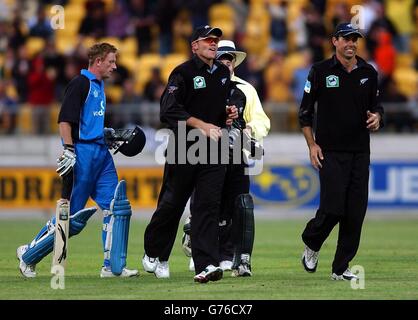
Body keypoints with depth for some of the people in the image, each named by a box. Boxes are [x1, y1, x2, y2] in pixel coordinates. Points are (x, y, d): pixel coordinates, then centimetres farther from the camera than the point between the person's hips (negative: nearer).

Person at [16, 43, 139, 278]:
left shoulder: (99, 86, 19)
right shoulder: (80, 84, -9)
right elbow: (65, 120, -17)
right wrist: (68, 151, -24)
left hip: (101, 153, 9)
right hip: (82, 153, -9)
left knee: (118, 206, 0)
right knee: (73, 215, -5)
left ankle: (114, 267, 3)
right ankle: (28, 255, 10)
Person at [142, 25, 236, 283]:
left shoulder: (223, 73, 14)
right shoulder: (183, 73, -7)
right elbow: (170, 110, -16)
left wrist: (227, 113, 6)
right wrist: (203, 126, -20)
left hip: (213, 148, 5)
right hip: (183, 147, -4)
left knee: (209, 205, -7)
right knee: (172, 204, 6)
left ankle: (206, 265, -14)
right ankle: (154, 255, 27)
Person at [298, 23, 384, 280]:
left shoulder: (369, 73, 10)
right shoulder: (321, 71, 0)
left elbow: (376, 105, 21)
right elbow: (305, 110, 3)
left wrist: (376, 117, -4)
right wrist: (312, 144, -4)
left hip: (361, 152, 4)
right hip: (331, 151, -4)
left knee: (356, 212, -1)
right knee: (333, 208, -13)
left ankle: (341, 268, 7)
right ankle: (311, 244, 17)